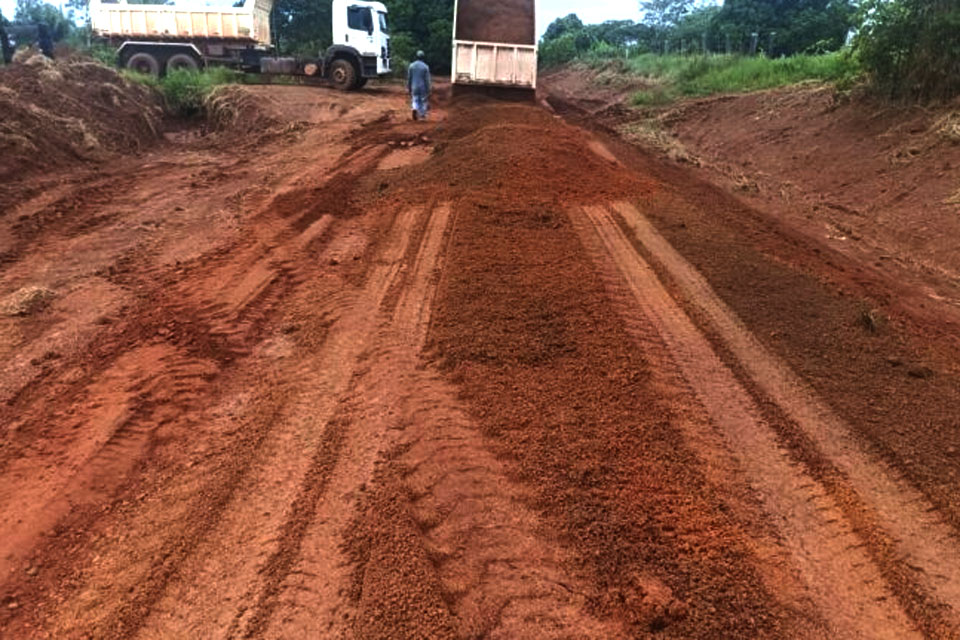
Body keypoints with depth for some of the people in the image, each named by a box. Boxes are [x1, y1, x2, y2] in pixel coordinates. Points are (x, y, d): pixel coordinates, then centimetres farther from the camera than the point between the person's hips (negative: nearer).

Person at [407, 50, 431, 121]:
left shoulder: (411, 66, -1)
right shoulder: (425, 67, -10)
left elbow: (409, 78, 3)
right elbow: (427, 80, -11)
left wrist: (409, 89, 13)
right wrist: (428, 91, -5)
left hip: (414, 88, 2)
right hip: (423, 88, -2)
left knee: (415, 101, 12)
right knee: (423, 101, 15)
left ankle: (415, 109, -17)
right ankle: (422, 115, 23)